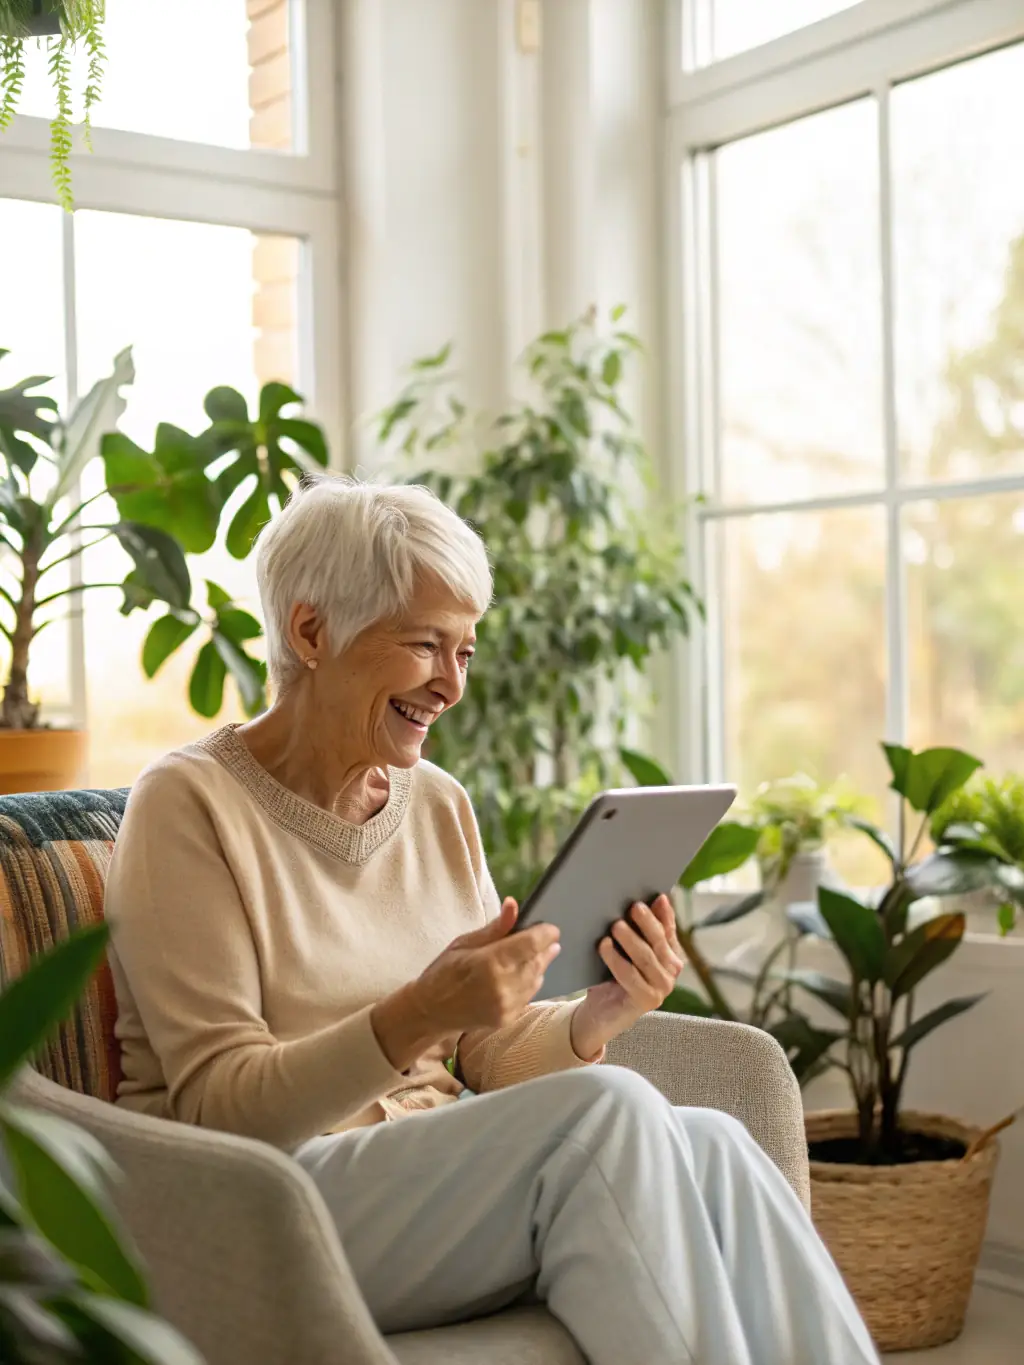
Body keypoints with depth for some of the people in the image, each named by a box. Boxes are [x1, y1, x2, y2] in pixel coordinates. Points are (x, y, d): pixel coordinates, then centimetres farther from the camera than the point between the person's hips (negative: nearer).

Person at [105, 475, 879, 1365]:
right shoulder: (189, 806, -8)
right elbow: (223, 1108, -14)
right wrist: (415, 1016, -30)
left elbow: (490, 1055, 11)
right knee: (609, 1111, -30)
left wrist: (599, 1015, -11)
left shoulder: (439, 806, 11)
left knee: (708, 1144, -25)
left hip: (435, 1177, 6)